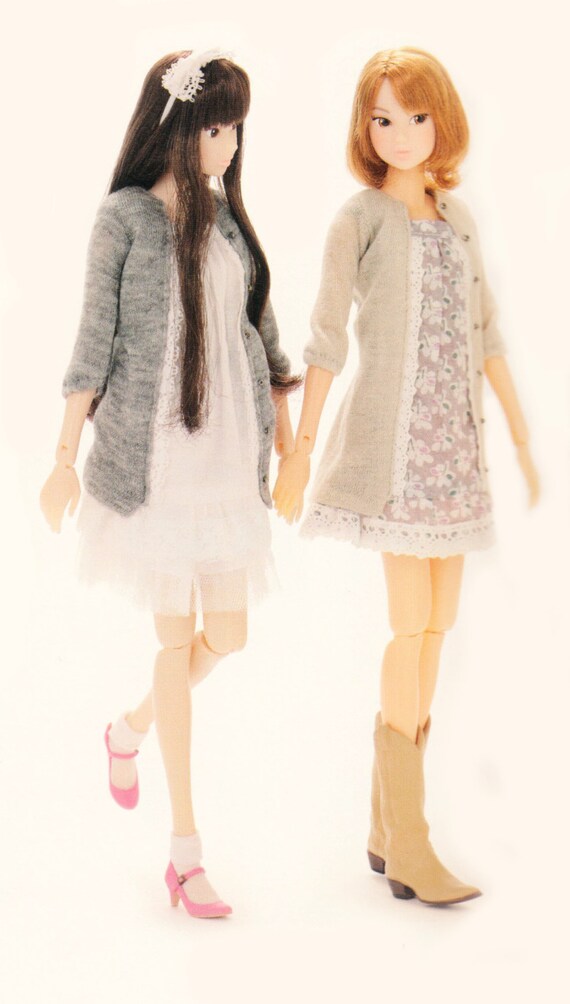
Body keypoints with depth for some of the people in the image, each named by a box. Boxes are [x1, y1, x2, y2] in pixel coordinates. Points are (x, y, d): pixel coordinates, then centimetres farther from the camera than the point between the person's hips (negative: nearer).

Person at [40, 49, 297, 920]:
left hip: (228, 457, 5)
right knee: (178, 638, 0)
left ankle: (131, 729, 37)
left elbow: (260, 327, 15)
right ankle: (186, 850, 12)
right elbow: (95, 342, -4)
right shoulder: (124, 217, -5)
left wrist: (287, 428, 13)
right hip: (151, 458, -5)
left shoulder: (228, 213, 9)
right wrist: (66, 458, -4)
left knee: (227, 635, 5)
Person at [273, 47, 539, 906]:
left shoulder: (458, 220, 14)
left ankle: (387, 830, 15)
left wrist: (523, 440, 14)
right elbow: (326, 341, -3)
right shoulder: (359, 219, -2)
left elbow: (486, 337, 16)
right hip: (390, 440, -6)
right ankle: (410, 847, -3)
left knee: (437, 624, 5)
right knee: (413, 624, -10)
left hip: (454, 443, 6)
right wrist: (301, 452, -5)